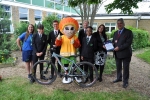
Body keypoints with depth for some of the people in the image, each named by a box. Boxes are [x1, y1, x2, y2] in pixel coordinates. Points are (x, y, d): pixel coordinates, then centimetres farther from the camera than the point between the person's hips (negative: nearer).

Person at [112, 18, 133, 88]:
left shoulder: (128, 32, -9)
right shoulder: (115, 33, 13)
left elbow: (128, 43, -18)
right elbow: (113, 41, 16)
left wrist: (119, 48, -23)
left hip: (125, 53, -6)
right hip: (117, 53, 6)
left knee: (125, 68, 5)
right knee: (118, 67, 17)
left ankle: (125, 82, 17)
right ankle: (119, 78, 35)